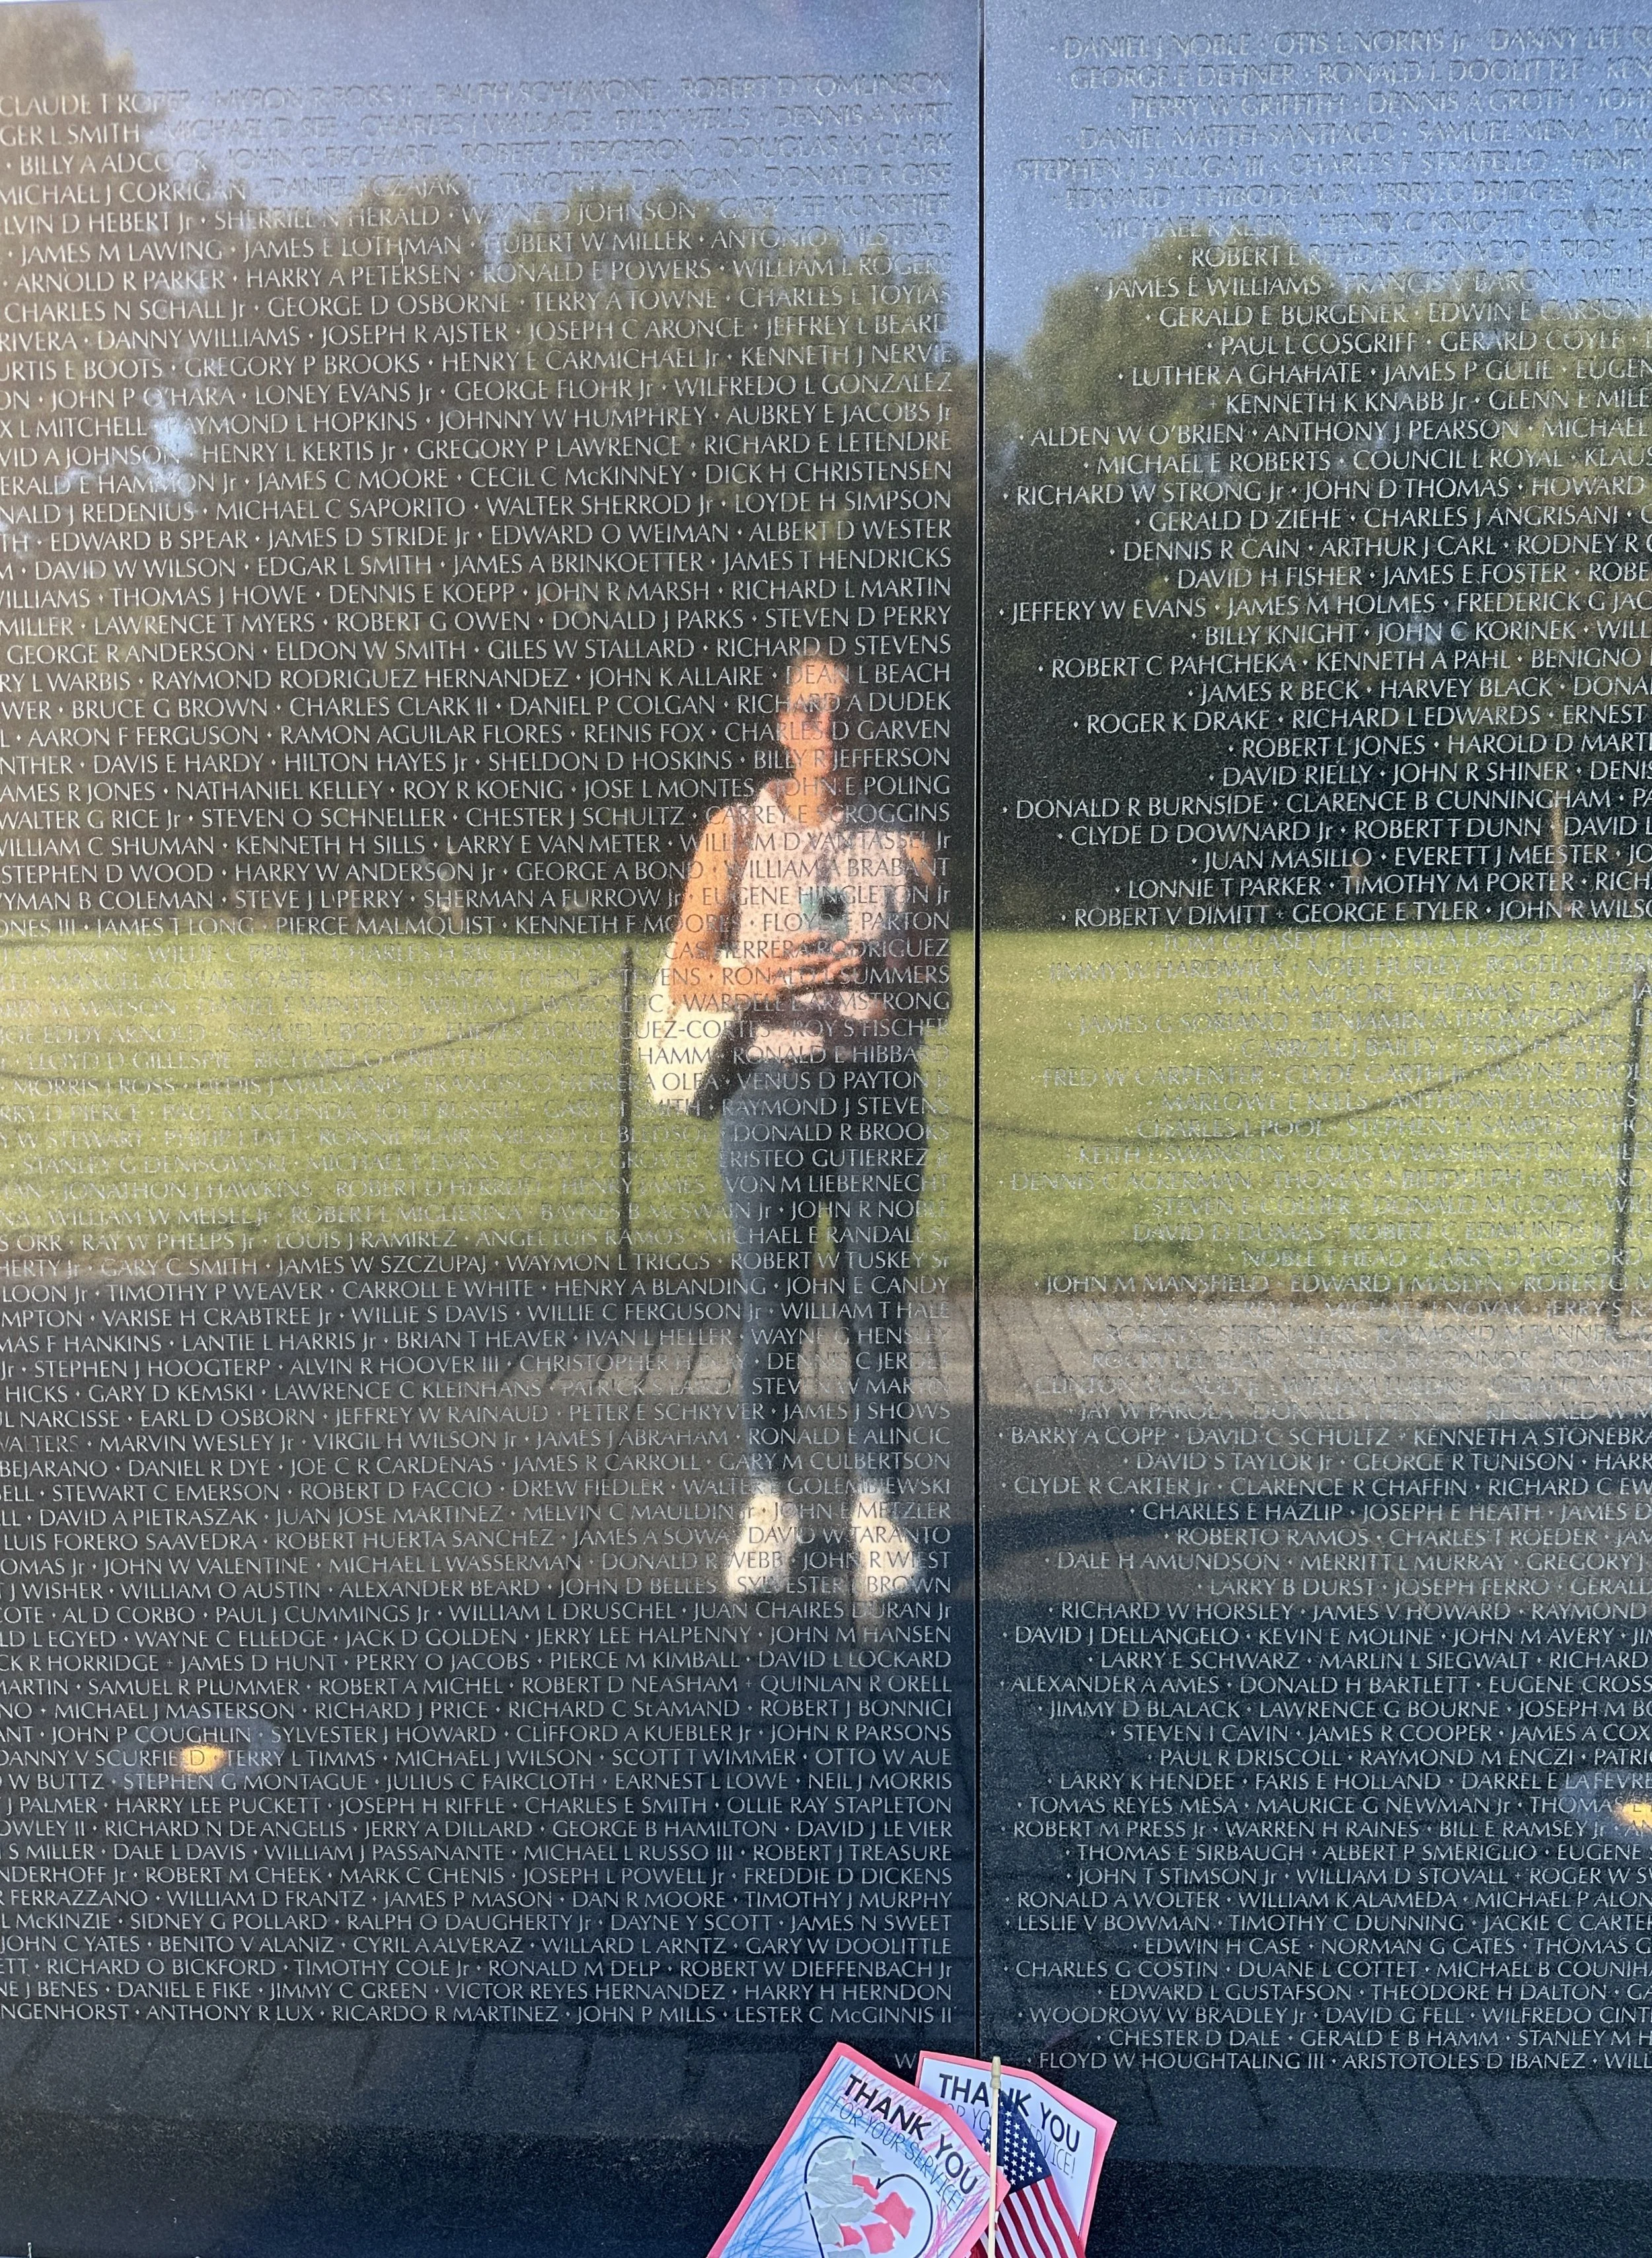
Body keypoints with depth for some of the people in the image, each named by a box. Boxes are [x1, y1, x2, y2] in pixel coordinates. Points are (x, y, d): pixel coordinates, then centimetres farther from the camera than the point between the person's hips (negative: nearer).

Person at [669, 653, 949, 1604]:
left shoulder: (907, 846, 11)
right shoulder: (736, 833, 9)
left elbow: (940, 999, 10)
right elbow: (686, 973, 0)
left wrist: (888, 977, -12)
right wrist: (763, 981, -20)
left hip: (880, 1092, 1)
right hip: (770, 1090, 0)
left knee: (879, 1302, 1)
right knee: (771, 1305, 1)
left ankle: (879, 1508, 12)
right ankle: (772, 1507, 14)